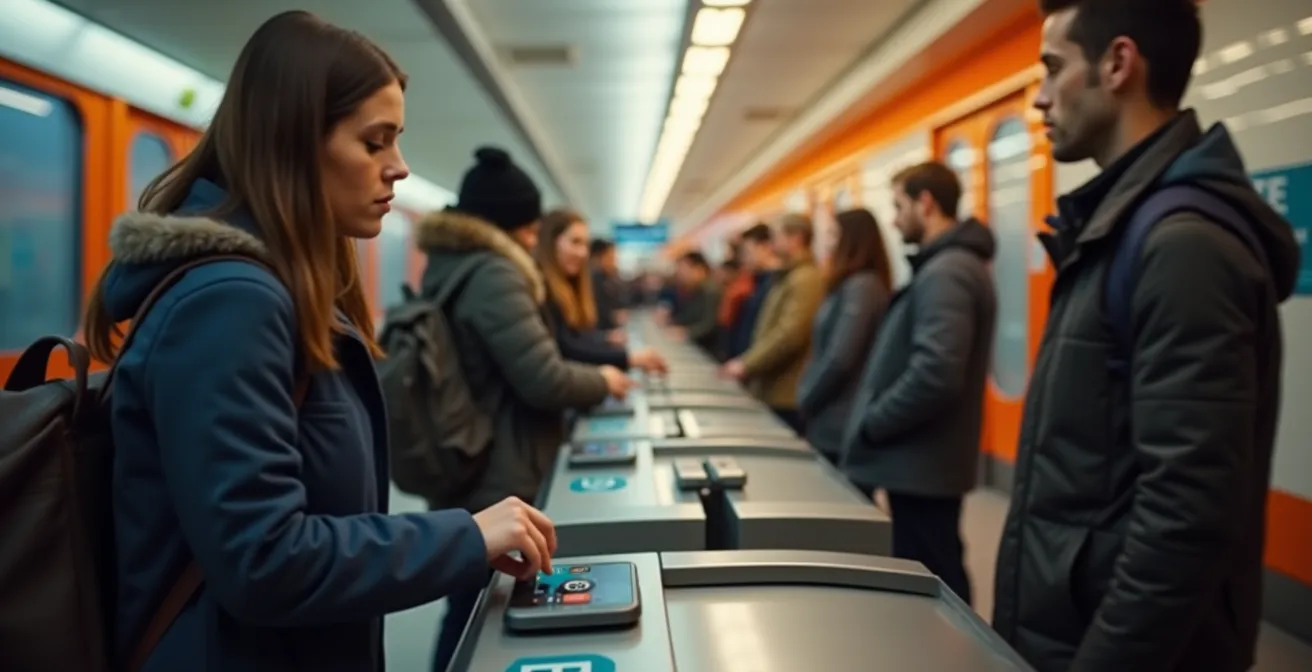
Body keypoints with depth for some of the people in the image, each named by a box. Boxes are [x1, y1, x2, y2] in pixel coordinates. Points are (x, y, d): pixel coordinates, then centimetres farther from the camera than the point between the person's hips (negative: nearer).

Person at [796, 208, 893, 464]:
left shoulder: (860, 287, -17)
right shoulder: (851, 286, 14)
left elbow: (838, 358, -23)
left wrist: (805, 400, -10)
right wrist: (808, 393, 8)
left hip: (840, 425, -9)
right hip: (838, 422, 9)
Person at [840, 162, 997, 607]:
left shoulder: (946, 272, -18)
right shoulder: (948, 266, 15)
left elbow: (934, 374, -29)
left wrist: (869, 426, -16)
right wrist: (874, 423, 13)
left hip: (921, 464, -10)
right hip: (924, 460, 10)